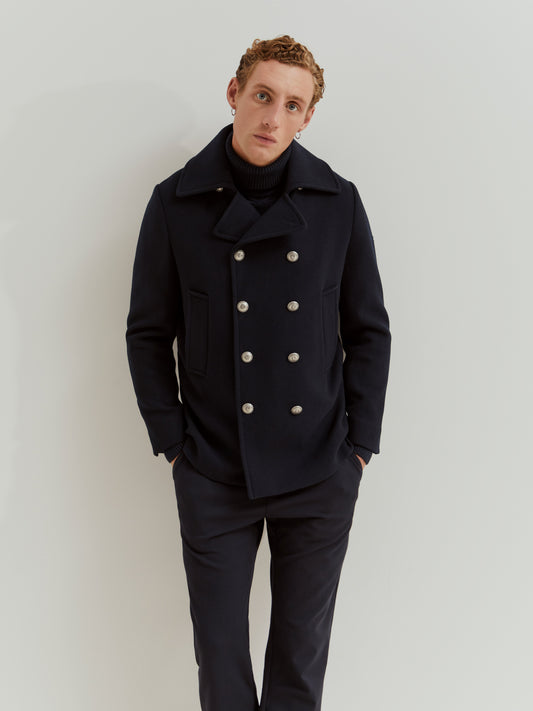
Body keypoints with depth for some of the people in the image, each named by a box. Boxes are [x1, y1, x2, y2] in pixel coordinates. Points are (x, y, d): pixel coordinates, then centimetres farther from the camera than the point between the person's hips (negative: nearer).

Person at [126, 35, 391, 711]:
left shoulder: (338, 203, 0)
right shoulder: (177, 203, -3)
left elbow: (369, 331, 5)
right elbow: (148, 334, 2)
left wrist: (358, 446, 0)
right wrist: (173, 445, -3)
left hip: (320, 477, 1)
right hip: (214, 477, -1)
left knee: (304, 644, 14)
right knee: (219, 646, 10)